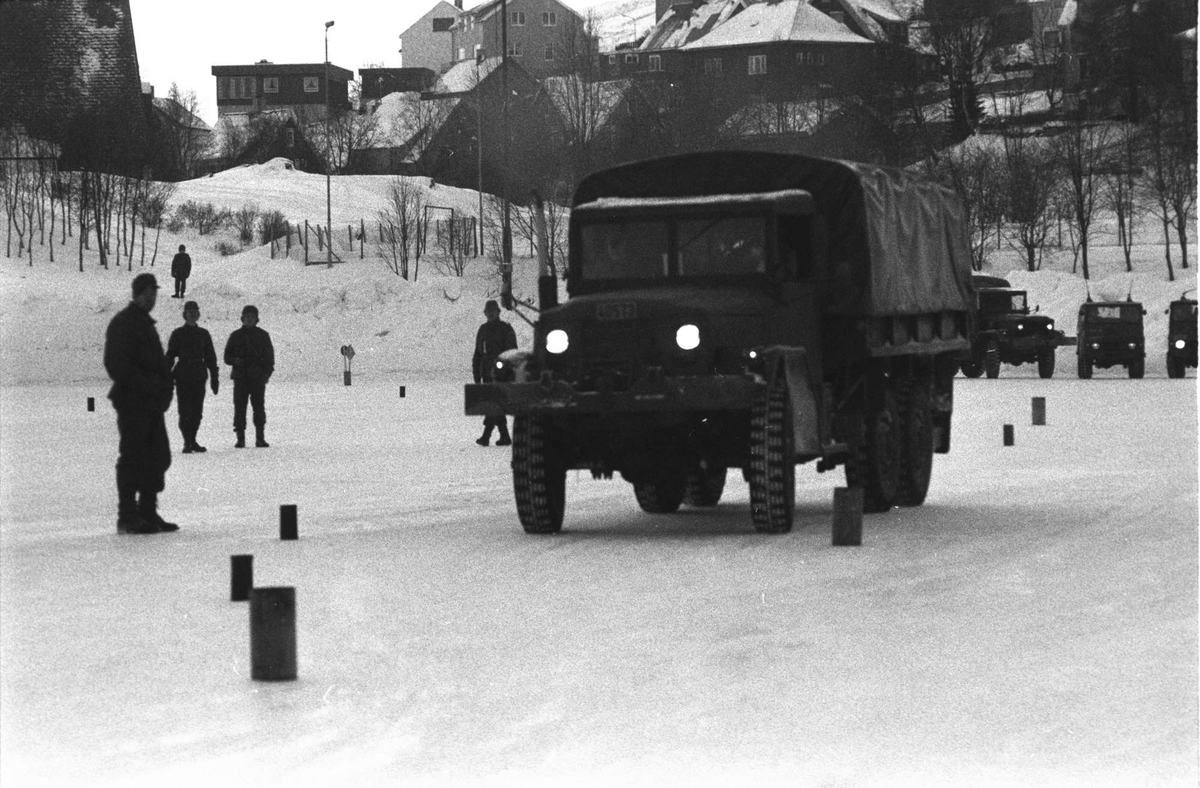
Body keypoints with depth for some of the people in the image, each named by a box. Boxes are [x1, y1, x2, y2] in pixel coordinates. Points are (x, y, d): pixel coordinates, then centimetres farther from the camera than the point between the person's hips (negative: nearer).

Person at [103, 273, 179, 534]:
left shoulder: (145, 323, 20)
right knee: (133, 457, -8)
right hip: (132, 402, -9)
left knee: (157, 456, 9)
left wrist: (164, 384, 5)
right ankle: (128, 517, -5)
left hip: (152, 402, 9)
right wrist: (151, 385, -18)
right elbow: (116, 365, -17)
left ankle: (148, 513, 15)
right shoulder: (123, 323, -9)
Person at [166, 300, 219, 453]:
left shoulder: (203, 334, 11)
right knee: (185, 411, -7)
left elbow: (210, 357, 14)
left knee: (197, 412, 5)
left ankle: (192, 441, 16)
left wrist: (214, 378, 9)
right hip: (183, 377, -3)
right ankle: (187, 443, -4)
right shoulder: (178, 334, 2)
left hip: (199, 377, 3)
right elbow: (170, 356, 1)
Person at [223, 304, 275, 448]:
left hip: (258, 377, -1)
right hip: (240, 377, 1)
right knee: (239, 407, -4)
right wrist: (235, 360, -10)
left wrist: (267, 373, -6)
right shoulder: (236, 336, 10)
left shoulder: (263, 335, 9)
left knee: (259, 407, -6)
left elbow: (269, 357, 8)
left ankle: (260, 438, -2)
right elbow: (227, 356, 12)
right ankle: (240, 439, -1)